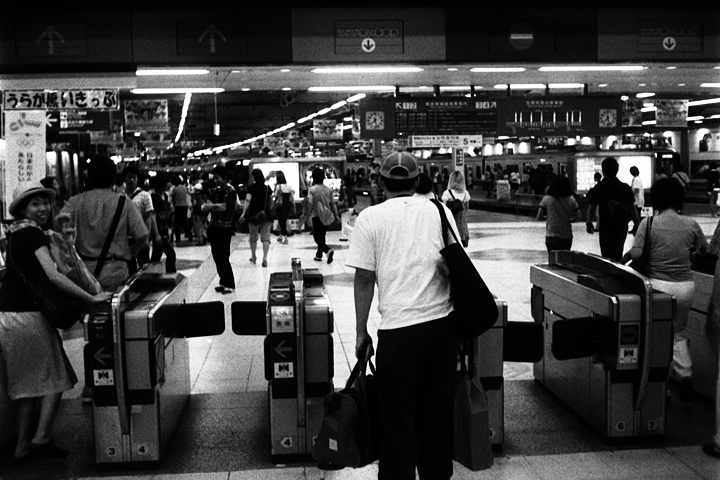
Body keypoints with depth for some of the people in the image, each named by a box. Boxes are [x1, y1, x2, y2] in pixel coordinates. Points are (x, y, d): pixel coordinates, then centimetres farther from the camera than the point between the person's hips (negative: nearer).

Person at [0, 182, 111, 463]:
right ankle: (40, 439, 0)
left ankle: (23, 446, 19)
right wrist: (91, 298, -26)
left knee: (28, 382, 15)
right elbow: (53, 275, -25)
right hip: (27, 314, -9)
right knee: (56, 378, 2)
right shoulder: (33, 234, -13)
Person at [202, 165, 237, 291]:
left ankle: (230, 284, 4)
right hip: (214, 227, 7)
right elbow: (204, 207, 3)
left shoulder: (231, 191, -9)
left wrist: (211, 206, -6)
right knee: (216, 256, 9)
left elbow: (223, 207, -20)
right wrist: (216, 206, -16)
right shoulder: (215, 191, 11)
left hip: (225, 228, -7)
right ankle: (223, 282, 20)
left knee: (223, 257, -5)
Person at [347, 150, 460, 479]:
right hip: (444, 320, 4)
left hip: (398, 326, -3)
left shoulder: (370, 218, 0)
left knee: (398, 417, 6)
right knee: (438, 410, 15)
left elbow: (364, 278, -2)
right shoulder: (439, 210, 7)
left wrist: (361, 333, 3)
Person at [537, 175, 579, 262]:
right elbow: (577, 217, 0)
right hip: (567, 236, 1)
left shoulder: (546, 199, -7)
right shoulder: (571, 200, -4)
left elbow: (539, 217, -3)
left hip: (551, 236, -1)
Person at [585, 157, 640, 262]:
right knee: (618, 255, 21)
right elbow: (632, 208, 3)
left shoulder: (598, 188, -8)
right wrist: (637, 225, 13)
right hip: (622, 228, 4)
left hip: (606, 229, -4)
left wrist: (589, 223, 14)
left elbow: (591, 209, -1)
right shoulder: (626, 188, 0)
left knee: (608, 258, -1)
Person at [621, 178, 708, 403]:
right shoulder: (690, 224, -2)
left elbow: (636, 254, -15)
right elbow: (704, 249, 13)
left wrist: (622, 258, 5)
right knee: (678, 333, 21)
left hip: (658, 285, -2)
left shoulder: (649, 223, -11)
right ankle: (685, 375, 6)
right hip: (685, 286, 3)